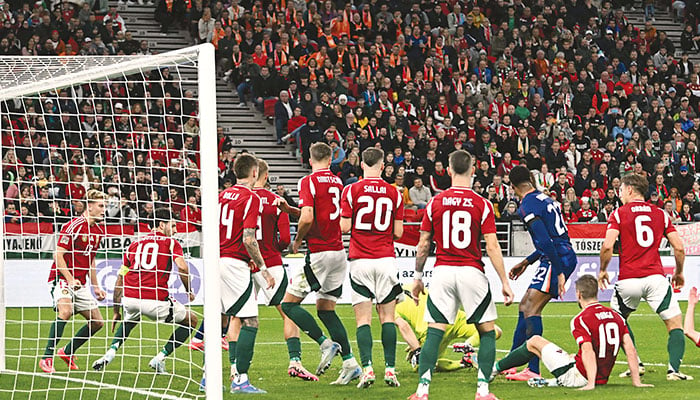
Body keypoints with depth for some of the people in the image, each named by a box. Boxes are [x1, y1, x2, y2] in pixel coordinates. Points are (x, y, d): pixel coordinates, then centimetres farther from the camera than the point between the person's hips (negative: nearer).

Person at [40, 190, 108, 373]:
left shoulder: (98, 231, 13)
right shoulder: (74, 226, -13)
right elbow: (58, 255, -17)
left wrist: (96, 286, 22)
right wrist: (70, 279, -25)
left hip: (80, 284, 9)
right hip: (62, 278, -9)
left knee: (97, 322, 8)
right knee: (65, 311, -33)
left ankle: (67, 352, 26)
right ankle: (47, 358, -28)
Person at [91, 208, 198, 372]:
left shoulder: (134, 244, 23)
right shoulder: (171, 243, 9)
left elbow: (120, 280, 24)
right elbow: (182, 268, -10)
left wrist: (116, 312, 30)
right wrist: (189, 291, 7)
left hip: (129, 299, 5)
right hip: (156, 300, -5)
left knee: (129, 321, 40)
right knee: (191, 320, 17)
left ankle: (110, 352, 16)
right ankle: (160, 358, 11)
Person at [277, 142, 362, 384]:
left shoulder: (309, 182, -10)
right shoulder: (337, 181, 12)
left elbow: (307, 218, -21)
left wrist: (297, 240, -3)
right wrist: (290, 210, 17)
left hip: (320, 253, -7)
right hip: (339, 252, 7)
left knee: (289, 302, 1)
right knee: (325, 309, 14)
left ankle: (326, 344, -8)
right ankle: (349, 363, 6)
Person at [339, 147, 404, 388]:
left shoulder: (351, 191, -2)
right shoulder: (394, 194, 3)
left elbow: (344, 227, -5)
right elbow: (398, 232, 4)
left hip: (360, 260, -1)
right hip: (386, 259, 1)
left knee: (363, 318, 0)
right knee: (387, 316, 7)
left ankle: (367, 368, -11)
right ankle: (390, 368, 0)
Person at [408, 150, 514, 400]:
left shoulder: (435, 203, 3)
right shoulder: (482, 205, -3)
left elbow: (423, 245, 6)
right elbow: (492, 247, -6)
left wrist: (418, 278, 17)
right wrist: (504, 282, -2)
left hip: (442, 273, 2)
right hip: (472, 272, -2)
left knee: (434, 332, 5)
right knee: (487, 332, 10)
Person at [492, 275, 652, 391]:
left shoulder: (580, 320, -15)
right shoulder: (616, 316, 4)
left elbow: (589, 353, -26)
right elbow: (630, 349, -1)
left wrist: (591, 384, -32)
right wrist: (636, 381, 0)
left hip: (578, 376, -6)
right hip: (603, 378, 6)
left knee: (534, 341, 11)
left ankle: (494, 369, 23)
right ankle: (555, 382, 25)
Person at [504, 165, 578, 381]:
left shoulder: (527, 206, -11)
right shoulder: (546, 199, 19)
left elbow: (545, 242, -20)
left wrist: (559, 273, -22)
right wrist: (526, 262, 34)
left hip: (557, 259, -10)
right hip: (567, 256, 10)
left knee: (531, 309, -12)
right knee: (525, 305, 16)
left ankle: (533, 370, -18)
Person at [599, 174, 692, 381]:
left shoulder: (619, 214, 2)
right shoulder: (660, 214, 10)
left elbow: (607, 246, -9)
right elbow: (679, 247, 6)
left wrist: (602, 271, 6)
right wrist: (679, 272, 21)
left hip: (628, 280, -1)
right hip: (655, 277, 1)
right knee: (675, 323, 5)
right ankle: (674, 369, -11)